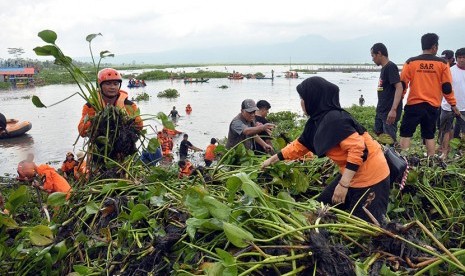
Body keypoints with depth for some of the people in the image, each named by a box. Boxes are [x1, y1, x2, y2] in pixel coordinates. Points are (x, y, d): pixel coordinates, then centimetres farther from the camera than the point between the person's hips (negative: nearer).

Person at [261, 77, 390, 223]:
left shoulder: (334, 119, -26)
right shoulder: (317, 121, 4)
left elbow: (358, 150, -32)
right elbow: (299, 145, 17)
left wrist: (343, 185, -31)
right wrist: (273, 159, 22)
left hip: (370, 176, -10)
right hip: (352, 173, 10)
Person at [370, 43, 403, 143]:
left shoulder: (391, 67, -14)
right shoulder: (384, 68, 13)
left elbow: (399, 88, -23)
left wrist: (393, 110, -30)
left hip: (389, 112, -10)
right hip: (381, 111, 10)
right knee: (379, 136, 18)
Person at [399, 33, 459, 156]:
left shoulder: (410, 62, -3)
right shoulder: (442, 64, 0)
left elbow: (402, 85, 0)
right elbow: (447, 87, 2)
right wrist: (453, 104, 13)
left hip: (414, 105, -2)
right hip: (432, 106, 2)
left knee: (405, 134, 5)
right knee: (429, 136, 12)